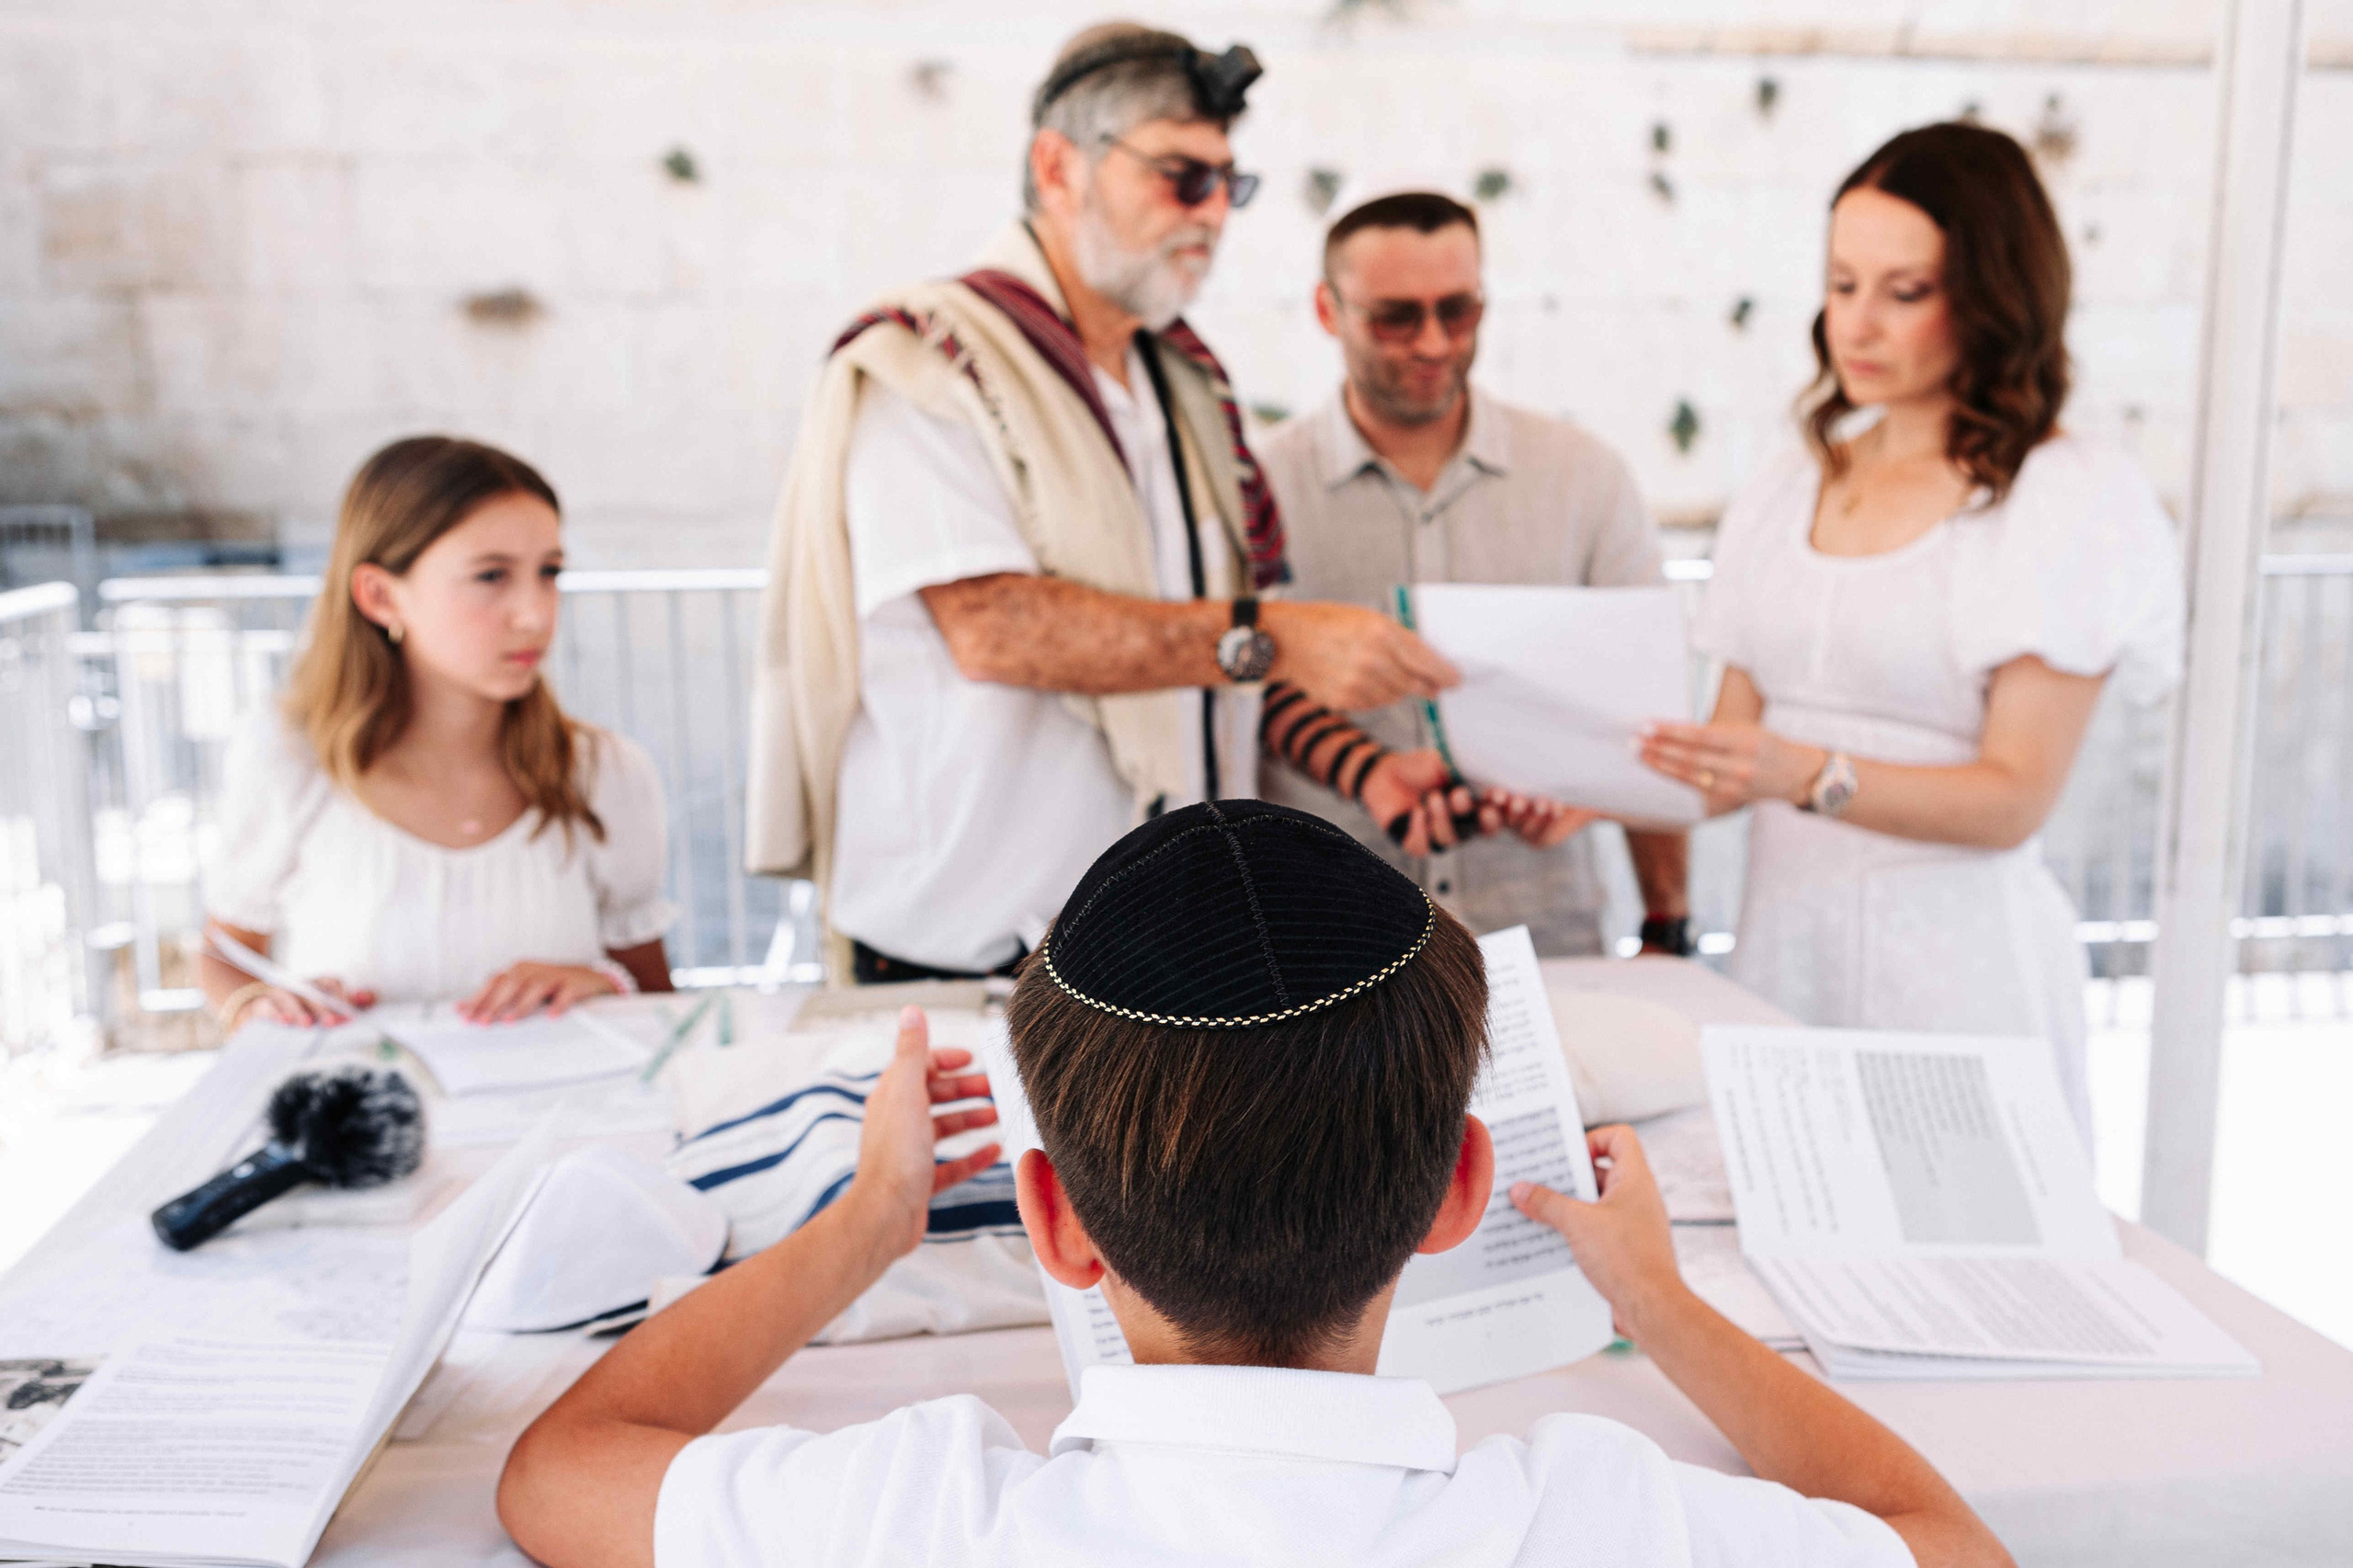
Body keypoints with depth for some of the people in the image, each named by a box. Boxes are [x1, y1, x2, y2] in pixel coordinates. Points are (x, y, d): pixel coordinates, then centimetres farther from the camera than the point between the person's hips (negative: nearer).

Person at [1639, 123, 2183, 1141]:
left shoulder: (2066, 498, -6)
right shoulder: (1788, 494, 10)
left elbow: (2012, 798, -12)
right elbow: (1736, 747, 9)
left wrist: (1810, 775, -26)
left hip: (1954, 952, -4)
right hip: (1782, 934, 5)